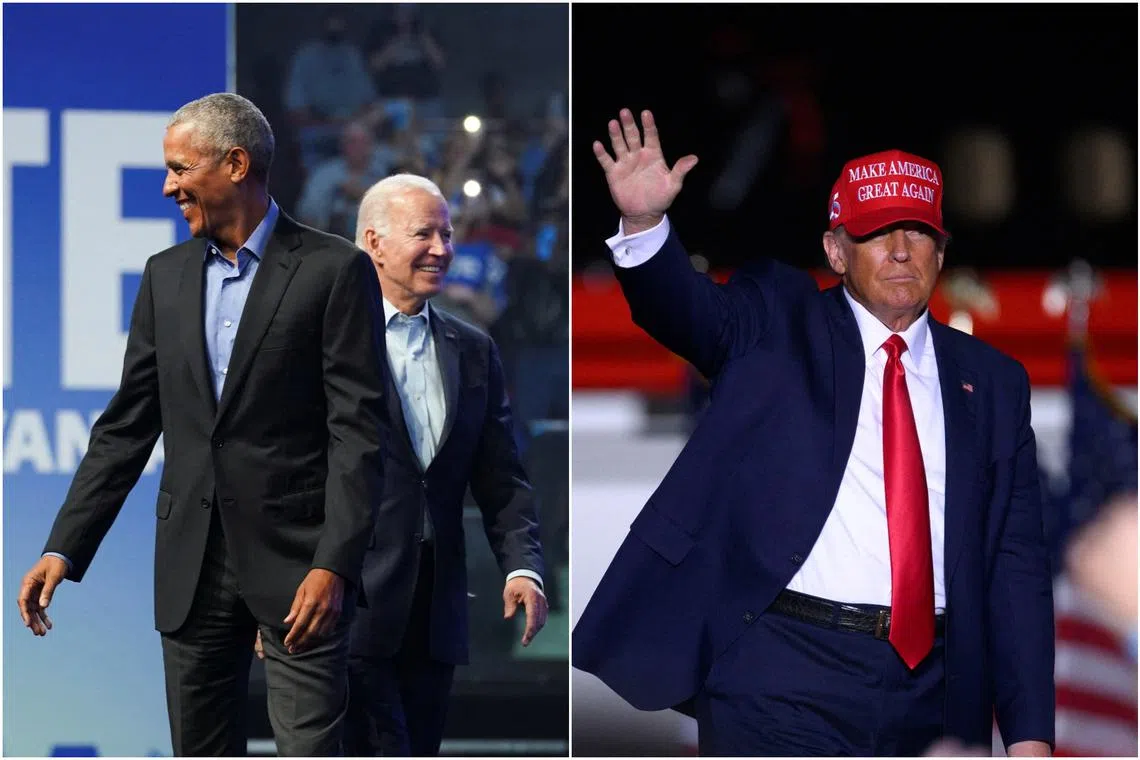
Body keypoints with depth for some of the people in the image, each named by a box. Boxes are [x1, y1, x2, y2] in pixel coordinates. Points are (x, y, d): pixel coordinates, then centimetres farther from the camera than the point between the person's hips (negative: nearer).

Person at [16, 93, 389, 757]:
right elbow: (128, 426, 14)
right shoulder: (166, 276, 13)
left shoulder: (334, 269, -4)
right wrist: (64, 549, 6)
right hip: (193, 565, 5)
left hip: (296, 561, -5)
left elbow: (360, 429, -9)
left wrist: (334, 565, -19)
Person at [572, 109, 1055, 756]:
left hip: (934, 692, 3)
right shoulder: (779, 324, 8)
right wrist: (644, 222, -35)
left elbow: (1016, 561, 10)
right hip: (784, 678, -3)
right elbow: (693, 309, -13)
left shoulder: (993, 382, 13)